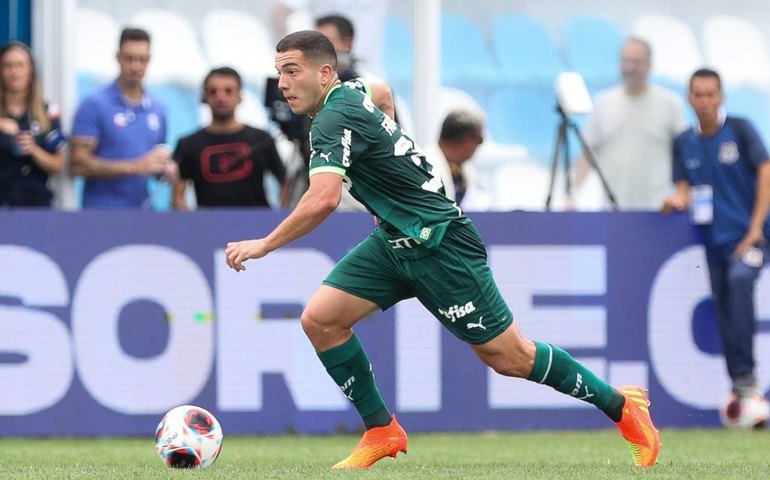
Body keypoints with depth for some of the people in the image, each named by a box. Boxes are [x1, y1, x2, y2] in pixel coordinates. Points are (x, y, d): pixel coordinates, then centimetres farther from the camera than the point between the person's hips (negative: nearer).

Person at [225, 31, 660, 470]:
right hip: (395, 240, 9)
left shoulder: (336, 117, -22)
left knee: (508, 356, -2)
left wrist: (264, 245, -23)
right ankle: (382, 432, 6)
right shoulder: (352, 94, 6)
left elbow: (323, 200, -35)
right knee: (319, 319, -4)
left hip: (439, 246, -9)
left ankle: (619, 405, 14)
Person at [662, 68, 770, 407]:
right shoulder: (684, 143, 10)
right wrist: (678, 200, -14)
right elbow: (686, 188, 12)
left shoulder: (740, 130, -2)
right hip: (713, 238, 5)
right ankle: (739, 387, 12)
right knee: (722, 307, 3)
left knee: (740, 278, -29)